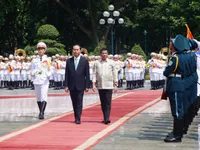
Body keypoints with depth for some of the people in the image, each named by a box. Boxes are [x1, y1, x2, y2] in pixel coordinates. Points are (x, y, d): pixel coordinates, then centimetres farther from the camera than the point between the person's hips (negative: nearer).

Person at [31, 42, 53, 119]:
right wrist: (34, 72, -8)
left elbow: (50, 70, 6)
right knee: (38, 98, 9)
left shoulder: (47, 60, 4)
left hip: (45, 81, -3)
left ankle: (42, 113, -20)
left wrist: (48, 74, -14)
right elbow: (32, 70, 14)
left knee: (44, 97, -15)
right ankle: (41, 112, 23)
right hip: (36, 81, 3)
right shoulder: (34, 60, 9)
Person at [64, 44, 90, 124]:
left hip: (80, 86, -2)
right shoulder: (69, 61, 6)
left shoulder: (85, 61, 1)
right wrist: (66, 85, -1)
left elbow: (87, 74, 0)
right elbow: (67, 74, 6)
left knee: (79, 103, -6)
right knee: (74, 103, 8)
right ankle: (76, 117, 19)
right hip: (72, 86, 2)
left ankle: (78, 119, -5)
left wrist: (87, 86, -5)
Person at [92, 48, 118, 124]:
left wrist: (115, 85, 2)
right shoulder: (96, 63, 5)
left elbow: (114, 74, 5)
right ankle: (105, 118, 16)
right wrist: (93, 84, -2)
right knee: (103, 103, 7)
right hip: (100, 86, 2)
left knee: (108, 103, -8)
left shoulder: (111, 62, 3)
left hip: (109, 86, -2)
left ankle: (107, 118, -13)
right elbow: (94, 74, 6)